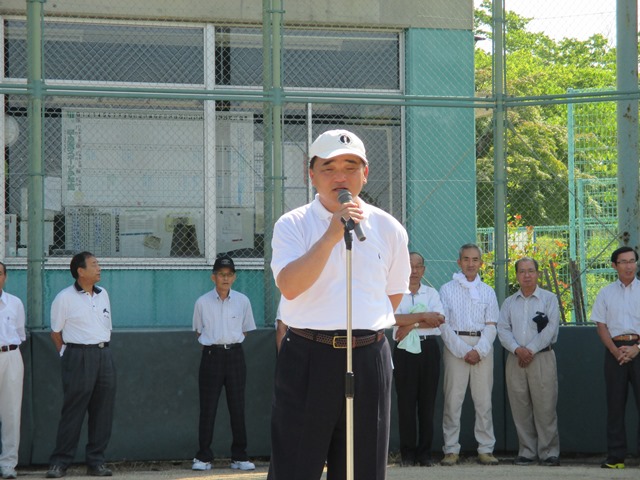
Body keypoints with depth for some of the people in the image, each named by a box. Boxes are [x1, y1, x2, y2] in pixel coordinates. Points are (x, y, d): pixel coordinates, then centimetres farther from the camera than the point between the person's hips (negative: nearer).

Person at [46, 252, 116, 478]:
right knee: (73, 411, -6)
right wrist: (68, 355, -1)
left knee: (103, 411, 5)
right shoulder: (64, 298, -5)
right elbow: (56, 332, 1)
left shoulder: (103, 294, 12)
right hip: (79, 356, -6)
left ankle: (96, 461, 12)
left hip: (104, 355, 6)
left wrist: (104, 348, 13)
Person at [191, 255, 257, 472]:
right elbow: (198, 331, 12)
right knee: (207, 407, -1)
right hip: (211, 355, -1)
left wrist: (231, 343, 7)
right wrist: (213, 344, 7)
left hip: (235, 355, 1)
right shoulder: (202, 302, 1)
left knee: (237, 406, 3)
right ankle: (204, 457, 4)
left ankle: (239, 456, 9)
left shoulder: (242, 301, 4)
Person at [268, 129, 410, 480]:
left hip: (369, 360, 3)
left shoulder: (388, 229, 8)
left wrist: (366, 332, 13)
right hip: (307, 359, -3)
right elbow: (289, 287, -18)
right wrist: (331, 236, -23)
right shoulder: (293, 225, -1)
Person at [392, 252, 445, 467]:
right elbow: (394, 318, -15)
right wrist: (423, 316, -15)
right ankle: (407, 452, 3)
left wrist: (411, 324, -11)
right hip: (405, 349, -2)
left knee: (428, 400, 3)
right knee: (406, 400, -1)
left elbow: (439, 319, -6)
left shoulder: (432, 293, 10)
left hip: (428, 348, 2)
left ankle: (425, 452, 8)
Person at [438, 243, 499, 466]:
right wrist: (463, 352, -10)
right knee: (453, 400, -4)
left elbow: (491, 326, 7)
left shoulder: (487, 292, 14)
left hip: (483, 349, 2)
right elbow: (444, 325, -1)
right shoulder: (447, 290, 7)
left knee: (483, 401, 1)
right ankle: (451, 450, 0)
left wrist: (478, 351, -9)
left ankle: (486, 449, 4)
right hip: (455, 347, -2)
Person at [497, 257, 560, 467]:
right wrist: (518, 350, -11)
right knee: (520, 409, 3)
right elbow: (502, 330, 5)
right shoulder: (509, 302, 15)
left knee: (545, 408, -6)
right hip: (515, 360, 3)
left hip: (542, 357, -3)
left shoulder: (549, 299, 4)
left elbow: (551, 329, -6)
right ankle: (526, 451, 9)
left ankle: (549, 452, -2)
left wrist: (531, 349, -12)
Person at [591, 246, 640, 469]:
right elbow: (601, 326, 6)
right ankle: (615, 456, 6)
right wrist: (616, 351, -7)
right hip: (615, 348, 2)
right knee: (615, 403, 3)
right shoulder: (606, 293, 9)